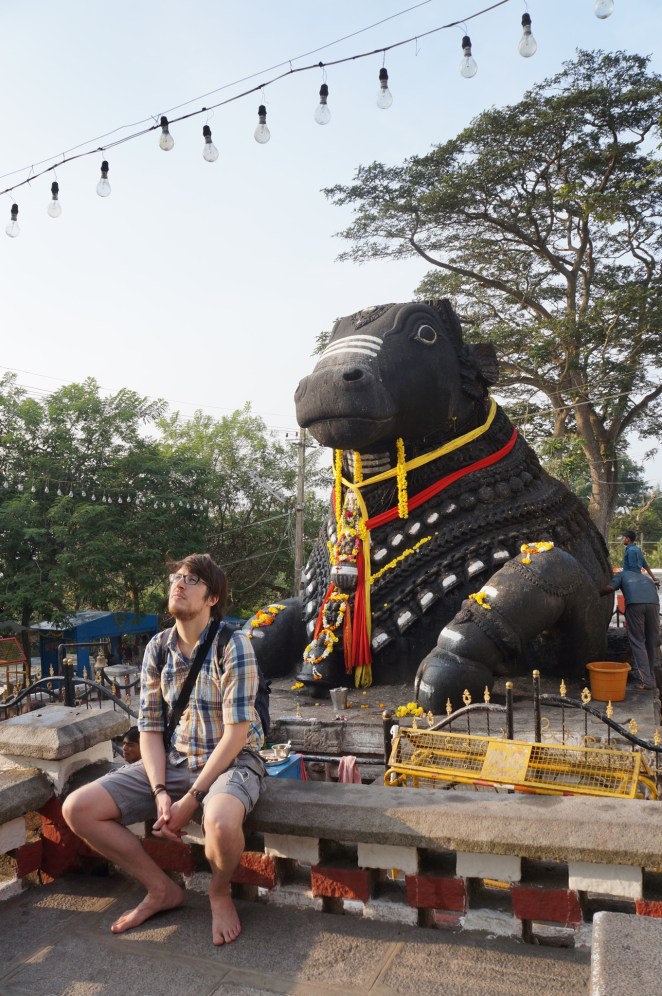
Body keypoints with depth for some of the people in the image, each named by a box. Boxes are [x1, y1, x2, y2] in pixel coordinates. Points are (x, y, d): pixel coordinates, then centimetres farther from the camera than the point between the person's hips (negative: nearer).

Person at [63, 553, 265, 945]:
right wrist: (160, 793, -12)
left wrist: (191, 799, -20)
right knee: (77, 809, -7)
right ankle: (163, 890, 11)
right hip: (174, 760, 6)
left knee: (221, 821, -39)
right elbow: (150, 727, 2)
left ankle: (220, 893, 0)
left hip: (233, 760, -6)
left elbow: (237, 731, -19)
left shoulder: (234, 645, -16)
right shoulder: (157, 649, 1)